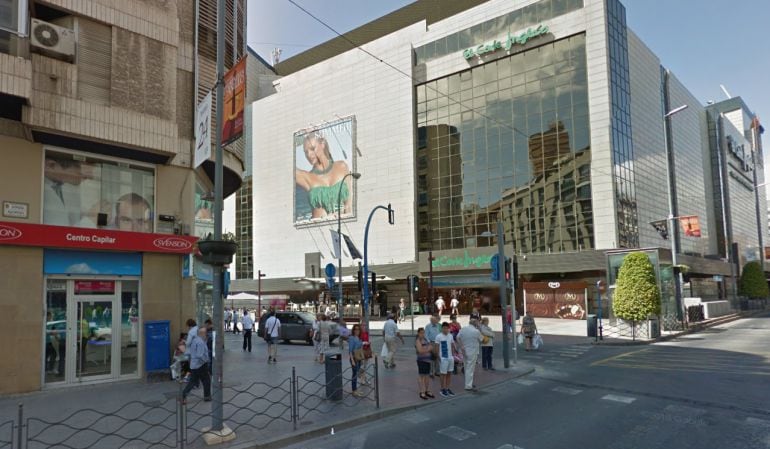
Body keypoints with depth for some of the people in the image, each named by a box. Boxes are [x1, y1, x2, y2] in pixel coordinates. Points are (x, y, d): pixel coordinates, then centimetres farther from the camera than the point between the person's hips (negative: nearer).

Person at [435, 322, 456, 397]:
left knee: (449, 373, 10)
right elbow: (437, 347, -8)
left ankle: (448, 388, 20)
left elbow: (452, 346, 15)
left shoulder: (451, 336, 8)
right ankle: (443, 389, 10)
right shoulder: (439, 337, -9)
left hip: (450, 357, 6)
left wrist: (453, 355, 11)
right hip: (443, 358, -6)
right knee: (443, 374, 0)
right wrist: (438, 357, -12)